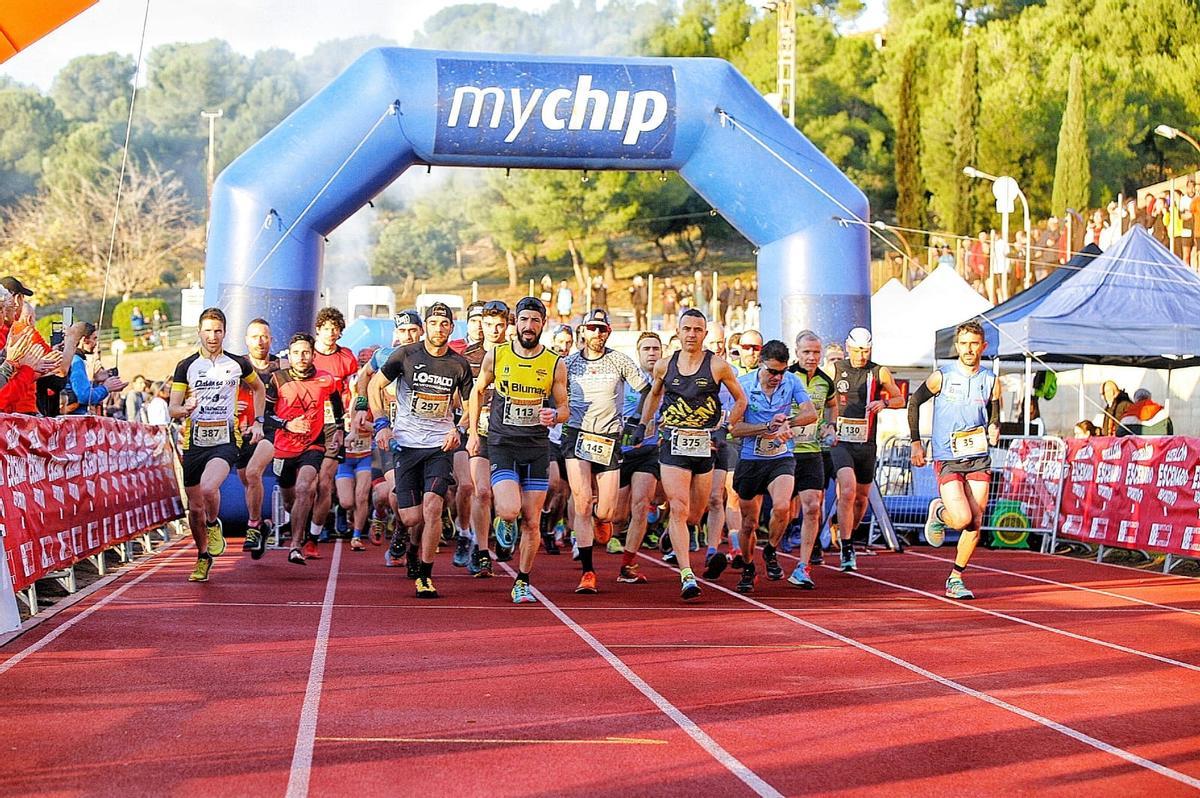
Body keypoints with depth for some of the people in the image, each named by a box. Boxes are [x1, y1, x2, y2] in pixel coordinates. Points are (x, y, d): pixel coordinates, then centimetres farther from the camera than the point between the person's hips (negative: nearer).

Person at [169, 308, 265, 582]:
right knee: (195, 507, 7)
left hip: (226, 441, -2)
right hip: (194, 442, 2)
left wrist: (258, 422, 16)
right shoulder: (186, 366, 2)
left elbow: (259, 388, 24)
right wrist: (186, 409, -22)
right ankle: (203, 556, 29)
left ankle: (214, 525, 2)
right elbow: (173, 409, 0)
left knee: (208, 488, -29)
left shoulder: (238, 364, 5)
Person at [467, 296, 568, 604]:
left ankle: (522, 582, 17)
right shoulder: (496, 356, -1)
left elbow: (564, 408, 8)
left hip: (537, 448, 1)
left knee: (532, 522, 1)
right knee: (510, 510, -21)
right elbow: (478, 391, 15)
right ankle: (504, 520, 17)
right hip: (502, 445, -1)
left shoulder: (555, 364, 0)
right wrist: (473, 433, 12)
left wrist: (555, 415, -16)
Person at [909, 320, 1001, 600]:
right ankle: (938, 512, 18)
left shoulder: (991, 381, 4)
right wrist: (916, 443, 5)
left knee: (975, 524, 0)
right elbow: (914, 402, 7)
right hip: (947, 459, -3)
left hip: (979, 460, 3)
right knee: (963, 519, -18)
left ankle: (955, 580, 14)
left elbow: (994, 418, 16)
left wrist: (994, 431, -8)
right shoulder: (942, 376, -5)